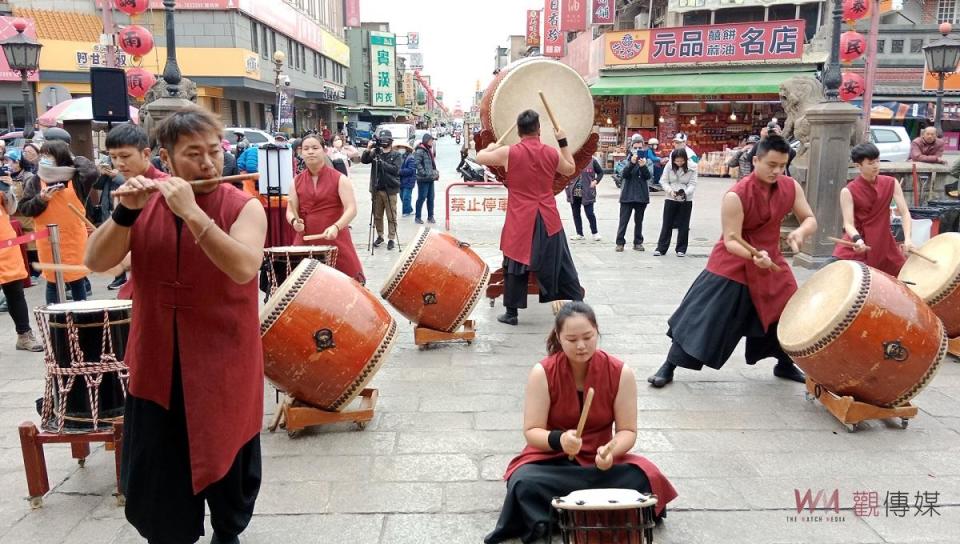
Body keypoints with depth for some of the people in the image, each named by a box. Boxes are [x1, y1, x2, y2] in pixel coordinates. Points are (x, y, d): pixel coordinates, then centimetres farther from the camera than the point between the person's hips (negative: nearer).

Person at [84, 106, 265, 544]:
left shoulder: (244, 207, -9)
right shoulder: (147, 202, 1)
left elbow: (244, 268, -27)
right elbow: (96, 262, -6)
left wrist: (192, 213, -32)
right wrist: (125, 212, -22)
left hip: (223, 363, -2)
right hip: (155, 363, 3)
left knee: (225, 459, 14)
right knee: (155, 472, 14)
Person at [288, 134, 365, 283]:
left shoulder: (339, 178, -4)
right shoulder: (297, 181, 8)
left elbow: (351, 209, -13)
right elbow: (290, 211, 10)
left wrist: (336, 227, -30)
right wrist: (294, 221, -14)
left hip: (335, 241, -3)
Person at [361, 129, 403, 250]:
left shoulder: (396, 155, -1)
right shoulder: (375, 152, 7)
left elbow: (395, 169, -14)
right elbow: (363, 160, -4)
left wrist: (382, 162, -18)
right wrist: (368, 149, -17)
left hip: (390, 190, -3)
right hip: (376, 189, 4)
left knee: (391, 216, 0)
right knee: (377, 215, 12)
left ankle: (392, 238, 6)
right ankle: (380, 236, 25)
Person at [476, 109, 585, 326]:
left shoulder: (508, 152, -8)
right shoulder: (552, 153, -1)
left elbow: (480, 158, 6)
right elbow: (570, 169, 18)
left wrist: (491, 147, 25)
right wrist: (563, 141, 21)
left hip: (520, 222, -2)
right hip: (548, 221, 2)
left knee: (515, 267, 8)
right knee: (561, 266, 11)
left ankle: (511, 313, 11)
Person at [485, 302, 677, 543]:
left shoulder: (620, 372, -12)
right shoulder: (543, 373, -14)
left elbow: (627, 431, -7)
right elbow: (532, 431, -13)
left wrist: (611, 451, -29)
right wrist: (558, 440, -35)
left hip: (602, 460, 1)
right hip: (552, 459, -1)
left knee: (647, 478, -28)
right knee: (524, 484, -33)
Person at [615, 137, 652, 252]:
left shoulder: (645, 159, 3)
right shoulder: (627, 159, -1)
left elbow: (648, 177, -5)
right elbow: (623, 174, -13)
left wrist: (643, 166, -22)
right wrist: (631, 163, -27)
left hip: (642, 195, 2)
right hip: (627, 195, -2)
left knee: (639, 221, 10)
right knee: (623, 220, -1)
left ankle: (638, 242, 18)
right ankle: (620, 242, 5)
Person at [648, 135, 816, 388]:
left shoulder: (791, 187, -7)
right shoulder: (736, 195, -24)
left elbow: (810, 220, -1)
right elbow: (731, 241, -24)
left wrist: (800, 231, -24)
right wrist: (754, 255, -42)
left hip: (771, 263, 6)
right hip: (732, 266, -6)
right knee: (704, 317, -6)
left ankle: (785, 365, 39)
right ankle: (668, 367, 3)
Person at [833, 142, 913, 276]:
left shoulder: (891, 184, 0)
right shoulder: (848, 191, -11)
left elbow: (905, 213, -4)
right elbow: (848, 223, -17)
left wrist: (907, 238, -20)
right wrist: (857, 239, -39)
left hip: (884, 244, 4)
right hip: (857, 248, -4)